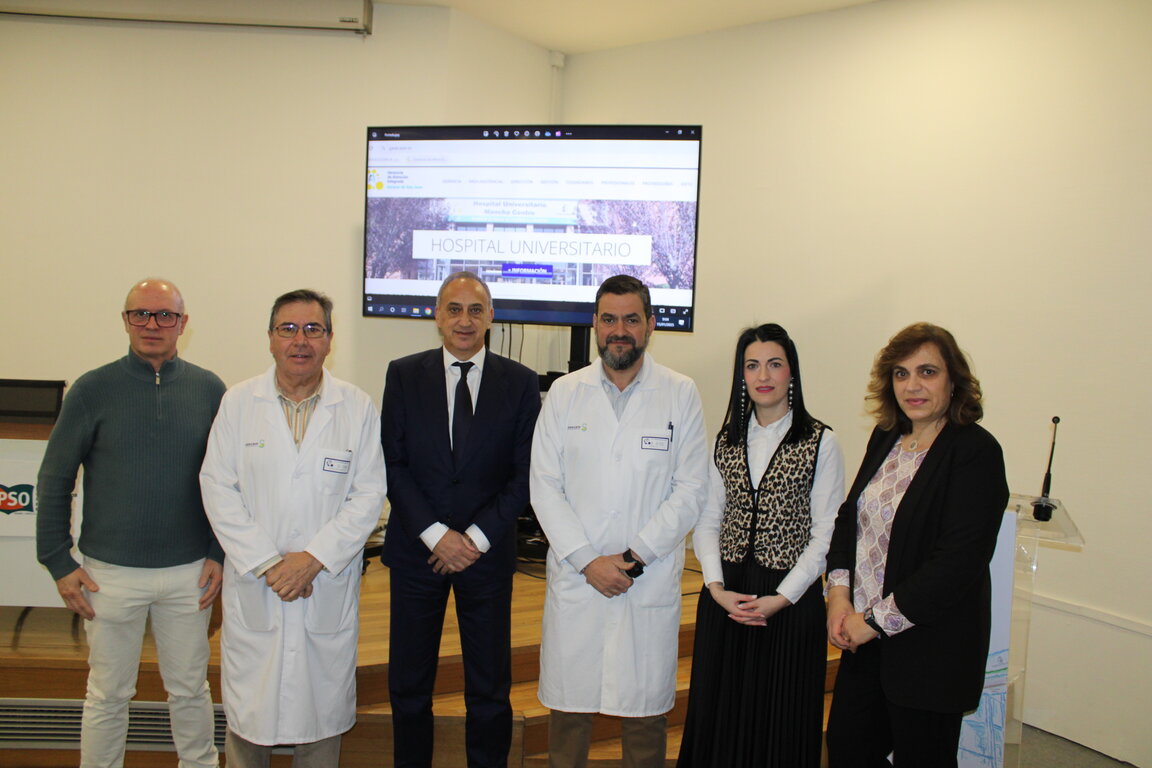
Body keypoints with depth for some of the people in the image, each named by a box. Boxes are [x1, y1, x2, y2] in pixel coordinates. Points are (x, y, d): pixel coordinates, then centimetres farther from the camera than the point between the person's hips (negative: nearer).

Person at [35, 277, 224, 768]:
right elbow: (55, 480, 0)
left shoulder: (209, 390, 0)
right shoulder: (93, 390, -4)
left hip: (189, 573, 1)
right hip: (111, 573, -1)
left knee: (190, 689, 14)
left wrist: (220, 554, 0)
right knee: (109, 694, 12)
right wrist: (58, 562, -3)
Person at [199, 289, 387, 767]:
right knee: (248, 712, 9)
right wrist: (266, 563, -11)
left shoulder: (358, 408, 1)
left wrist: (314, 558, -13)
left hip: (329, 590, 0)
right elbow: (218, 489, -2)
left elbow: (368, 495, -3)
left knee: (322, 708, 9)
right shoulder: (238, 403, 3)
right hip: (253, 586, 1)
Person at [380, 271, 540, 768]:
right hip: (417, 550, 1)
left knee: (490, 687, 9)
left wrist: (478, 537, -11)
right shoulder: (404, 375, 2)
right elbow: (392, 463, -2)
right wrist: (435, 533, -12)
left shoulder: (520, 383, 0)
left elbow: (525, 473, -2)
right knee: (408, 684, 11)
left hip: (487, 553, 0)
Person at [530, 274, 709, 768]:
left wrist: (635, 557, -9)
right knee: (568, 706, 8)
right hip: (575, 578, 1)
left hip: (652, 582, -1)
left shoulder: (681, 394, 2)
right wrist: (588, 561, -8)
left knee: (645, 709, 6)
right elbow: (544, 486, 1)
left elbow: (691, 489, -1)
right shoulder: (564, 393, 5)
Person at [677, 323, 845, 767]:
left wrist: (782, 598, -13)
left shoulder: (820, 442, -4)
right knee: (719, 712, 9)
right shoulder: (727, 440, 8)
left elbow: (826, 533, -7)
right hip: (726, 595, 4)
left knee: (780, 718, 5)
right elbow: (707, 521, 6)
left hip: (790, 600, -3)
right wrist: (716, 587, -7)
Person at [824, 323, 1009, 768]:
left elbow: (958, 561, -20)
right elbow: (849, 515, 12)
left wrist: (877, 620, -17)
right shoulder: (886, 438, 7)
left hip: (931, 648, -6)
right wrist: (839, 592, -4)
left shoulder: (976, 451, -14)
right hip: (865, 638, 6)